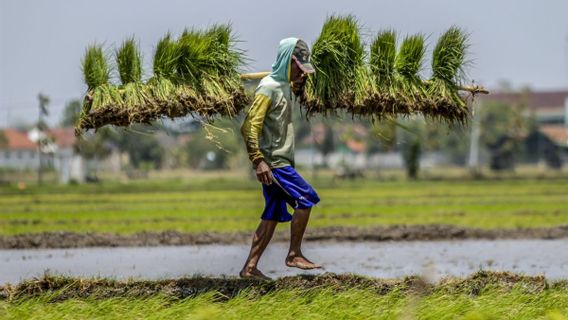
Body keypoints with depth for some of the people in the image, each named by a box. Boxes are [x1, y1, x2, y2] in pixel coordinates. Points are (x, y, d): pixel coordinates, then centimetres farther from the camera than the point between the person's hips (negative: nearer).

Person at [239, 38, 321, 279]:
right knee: (306, 198, -11)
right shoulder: (268, 88, -14)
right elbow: (250, 126, -20)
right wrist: (258, 161, -26)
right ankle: (294, 255, -4)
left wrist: (299, 84, 16)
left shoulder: (286, 86, 13)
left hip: (281, 161, 9)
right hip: (272, 162, -9)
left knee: (273, 215, 7)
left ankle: (250, 267, 8)